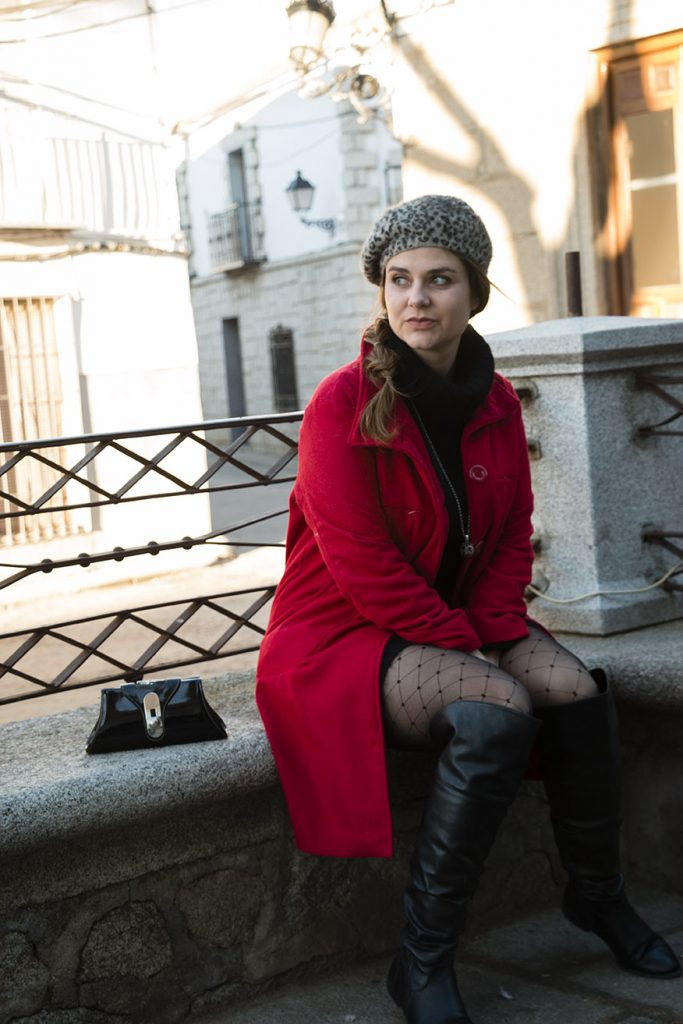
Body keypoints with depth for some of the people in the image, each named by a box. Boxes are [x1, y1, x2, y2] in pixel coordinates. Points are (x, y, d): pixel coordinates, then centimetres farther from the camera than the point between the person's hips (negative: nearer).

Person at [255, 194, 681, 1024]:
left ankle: (597, 895, 9)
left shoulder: (496, 404, 2)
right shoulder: (344, 403, -17)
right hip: (342, 634, -6)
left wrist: (497, 630, -9)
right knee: (497, 713, -30)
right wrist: (467, 650, -19)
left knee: (576, 691, -17)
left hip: (457, 617, 6)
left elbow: (511, 537, 8)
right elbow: (361, 564, -20)